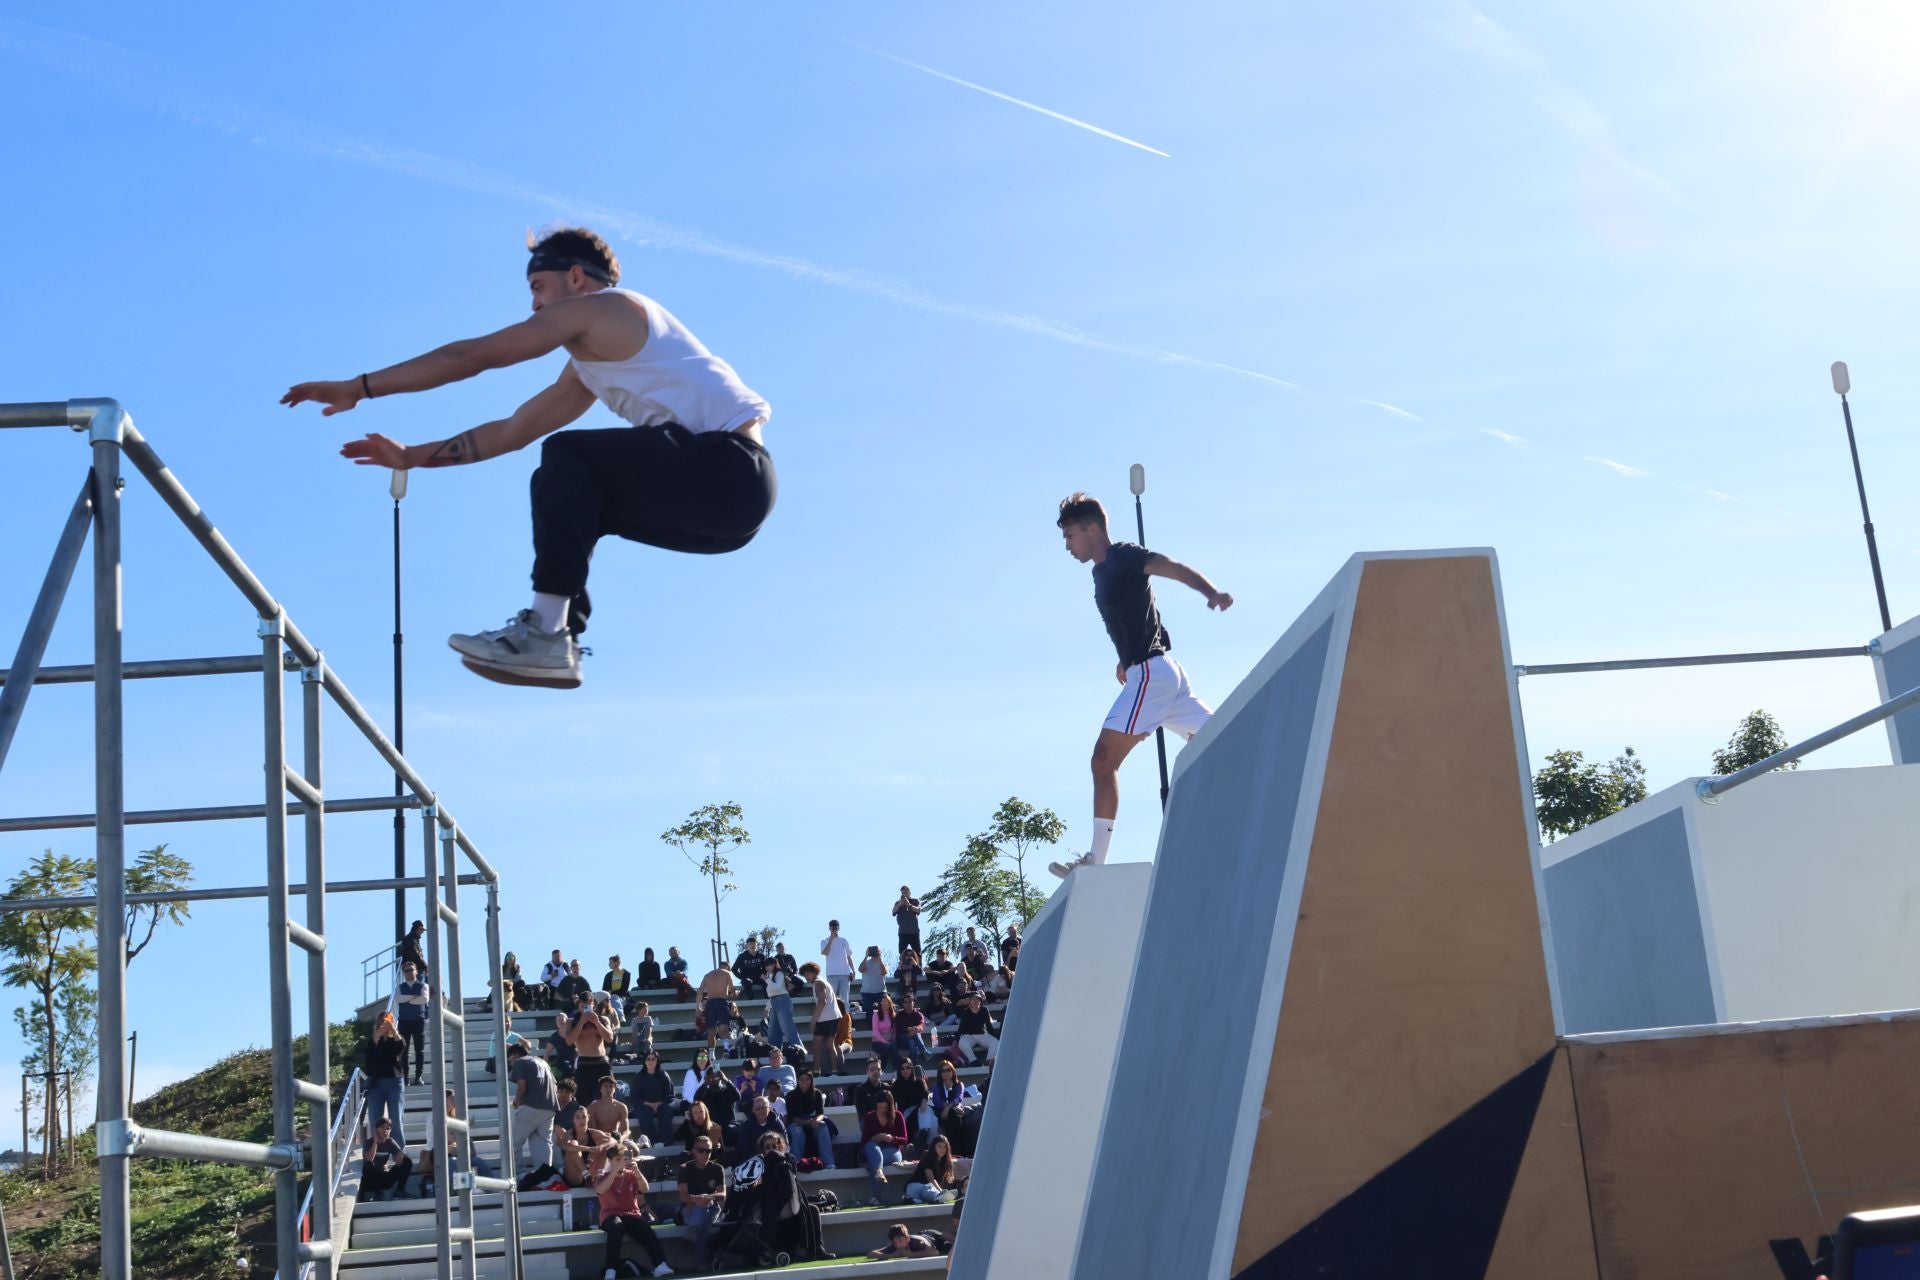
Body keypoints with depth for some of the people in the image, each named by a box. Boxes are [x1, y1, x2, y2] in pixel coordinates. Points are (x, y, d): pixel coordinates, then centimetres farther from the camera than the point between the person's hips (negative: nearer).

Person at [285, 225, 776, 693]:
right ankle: (560, 633, 7)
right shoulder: (590, 367, 25)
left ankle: (546, 631, -19)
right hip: (724, 485, 10)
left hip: (728, 466, -10)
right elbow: (513, 431, 28)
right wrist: (412, 456, 28)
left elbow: (468, 357, -3)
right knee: (566, 494, 17)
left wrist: (358, 387, 2)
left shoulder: (594, 308, -2)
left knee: (566, 459, -17)